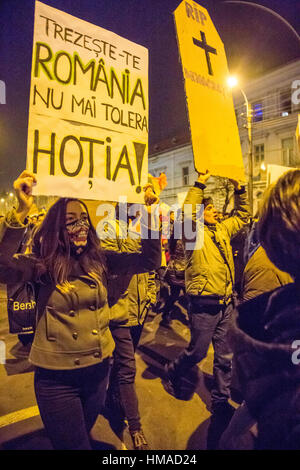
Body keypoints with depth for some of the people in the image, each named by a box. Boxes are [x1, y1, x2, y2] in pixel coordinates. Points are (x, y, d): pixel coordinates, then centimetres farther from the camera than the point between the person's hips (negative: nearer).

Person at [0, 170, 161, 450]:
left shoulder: (100, 261, -5)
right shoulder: (42, 265, -14)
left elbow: (149, 261, -9)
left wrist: (148, 215, -19)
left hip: (99, 368, 4)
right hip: (57, 377, -4)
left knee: (84, 435, 30)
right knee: (72, 444, 14)